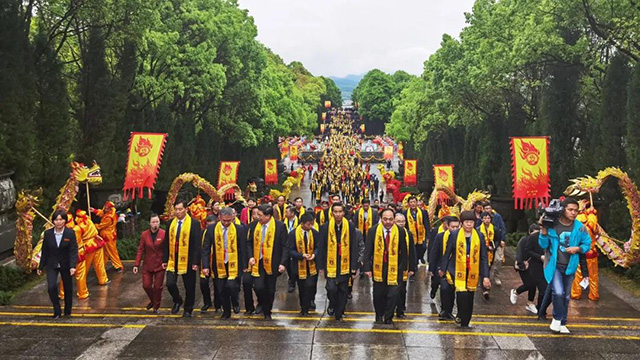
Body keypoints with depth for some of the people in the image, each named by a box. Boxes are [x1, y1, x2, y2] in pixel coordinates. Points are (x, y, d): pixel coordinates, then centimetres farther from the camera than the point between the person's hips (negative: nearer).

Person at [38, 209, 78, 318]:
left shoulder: (70, 233, -10)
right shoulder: (48, 233, -3)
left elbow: (73, 251, -13)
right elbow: (45, 251, 5)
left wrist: (72, 266, -24)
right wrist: (41, 267, 9)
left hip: (66, 265, -1)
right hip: (52, 265, 1)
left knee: (68, 288, 11)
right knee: (51, 287, -16)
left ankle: (67, 311, 31)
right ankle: (57, 311, 3)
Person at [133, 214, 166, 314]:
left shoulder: (164, 234, -9)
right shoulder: (144, 234, -1)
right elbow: (140, 250, 1)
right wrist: (137, 265, -2)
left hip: (159, 265, -2)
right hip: (147, 266, 2)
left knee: (158, 287, 3)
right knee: (146, 285, 3)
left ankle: (156, 307, 23)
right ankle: (152, 300, 33)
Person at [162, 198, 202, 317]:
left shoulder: (194, 223, -8)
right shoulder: (171, 223, 7)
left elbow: (197, 244, -10)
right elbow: (166, 242, 11)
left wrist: (196, 262, -15)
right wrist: (165, 260, 7)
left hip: (188, 261, -4)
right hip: (173, 260, 4)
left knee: (189, 287, 6)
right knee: (170, 283, -4)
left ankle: (188, 310, 24)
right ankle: (177, 301, 25)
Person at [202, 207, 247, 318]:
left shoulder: (239, 229, -5)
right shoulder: (211, 229, -2)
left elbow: (243, 249, -1)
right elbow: (205, 248, 0)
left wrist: (244, 266, -3)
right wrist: (205, 266, -5)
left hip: (234, 264, -2)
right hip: (218, 265, 2)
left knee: (232, 286, -14)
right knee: (221, 290, 9)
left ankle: (235, 303, 19)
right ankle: (226, 311, 30)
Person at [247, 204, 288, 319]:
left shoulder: (279, 226, -10)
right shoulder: (254, 225, 1)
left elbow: (285, 246, -7)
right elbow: (250, 243, 12)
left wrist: (283, 263, -13)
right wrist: (250, 256, -3)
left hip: (272, 263, -2)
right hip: (258, 262, 2)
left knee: (270, 290, 7)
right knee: (258, 287, -8)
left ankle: (267, 312, 27)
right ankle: (262, 303, 23)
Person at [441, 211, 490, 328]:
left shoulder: (479, 236, 1)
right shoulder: (454, 235, -3)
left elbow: (484, 257, 2)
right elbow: (447, 253, 5)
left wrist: (485, 276, -3)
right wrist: (443, 269, 8)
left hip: (473, 272, 3)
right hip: (458, 271, -2)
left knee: (469, 298, 10)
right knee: (462, 295, -17)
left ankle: (466, 322, 27)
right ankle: (463, 322, -1)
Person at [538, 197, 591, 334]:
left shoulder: (580, 227, -7)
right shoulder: (552, 225, -12)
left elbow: (587, 244, 6)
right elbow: (543, 245, -7)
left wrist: (578, 249, -14)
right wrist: (544, 229, -21)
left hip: (570, 266, 3)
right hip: (554, 265, -3)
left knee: (566, 296, 14)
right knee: (558, 292, -20)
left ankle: (562, 323, 31)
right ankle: (557, 318, 5)